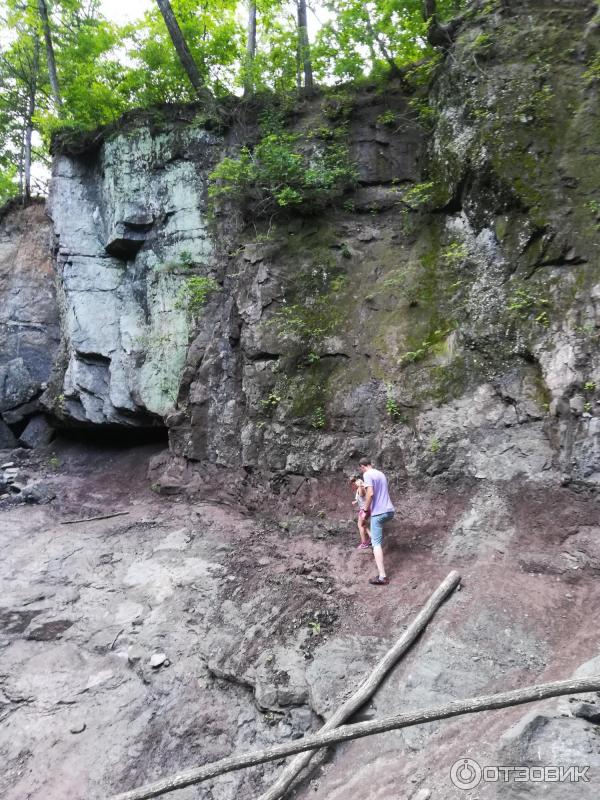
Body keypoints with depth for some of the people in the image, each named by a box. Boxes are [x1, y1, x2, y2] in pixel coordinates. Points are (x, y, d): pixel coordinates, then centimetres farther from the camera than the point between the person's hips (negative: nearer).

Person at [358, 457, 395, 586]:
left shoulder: (367, 474, -9)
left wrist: (366, 509, -7)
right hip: (390, 510, 8)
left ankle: (382, 576, -12)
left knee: (376, 543, -6)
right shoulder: (381, 474, 16)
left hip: (379, 512, -8)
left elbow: (370, 493, -20)